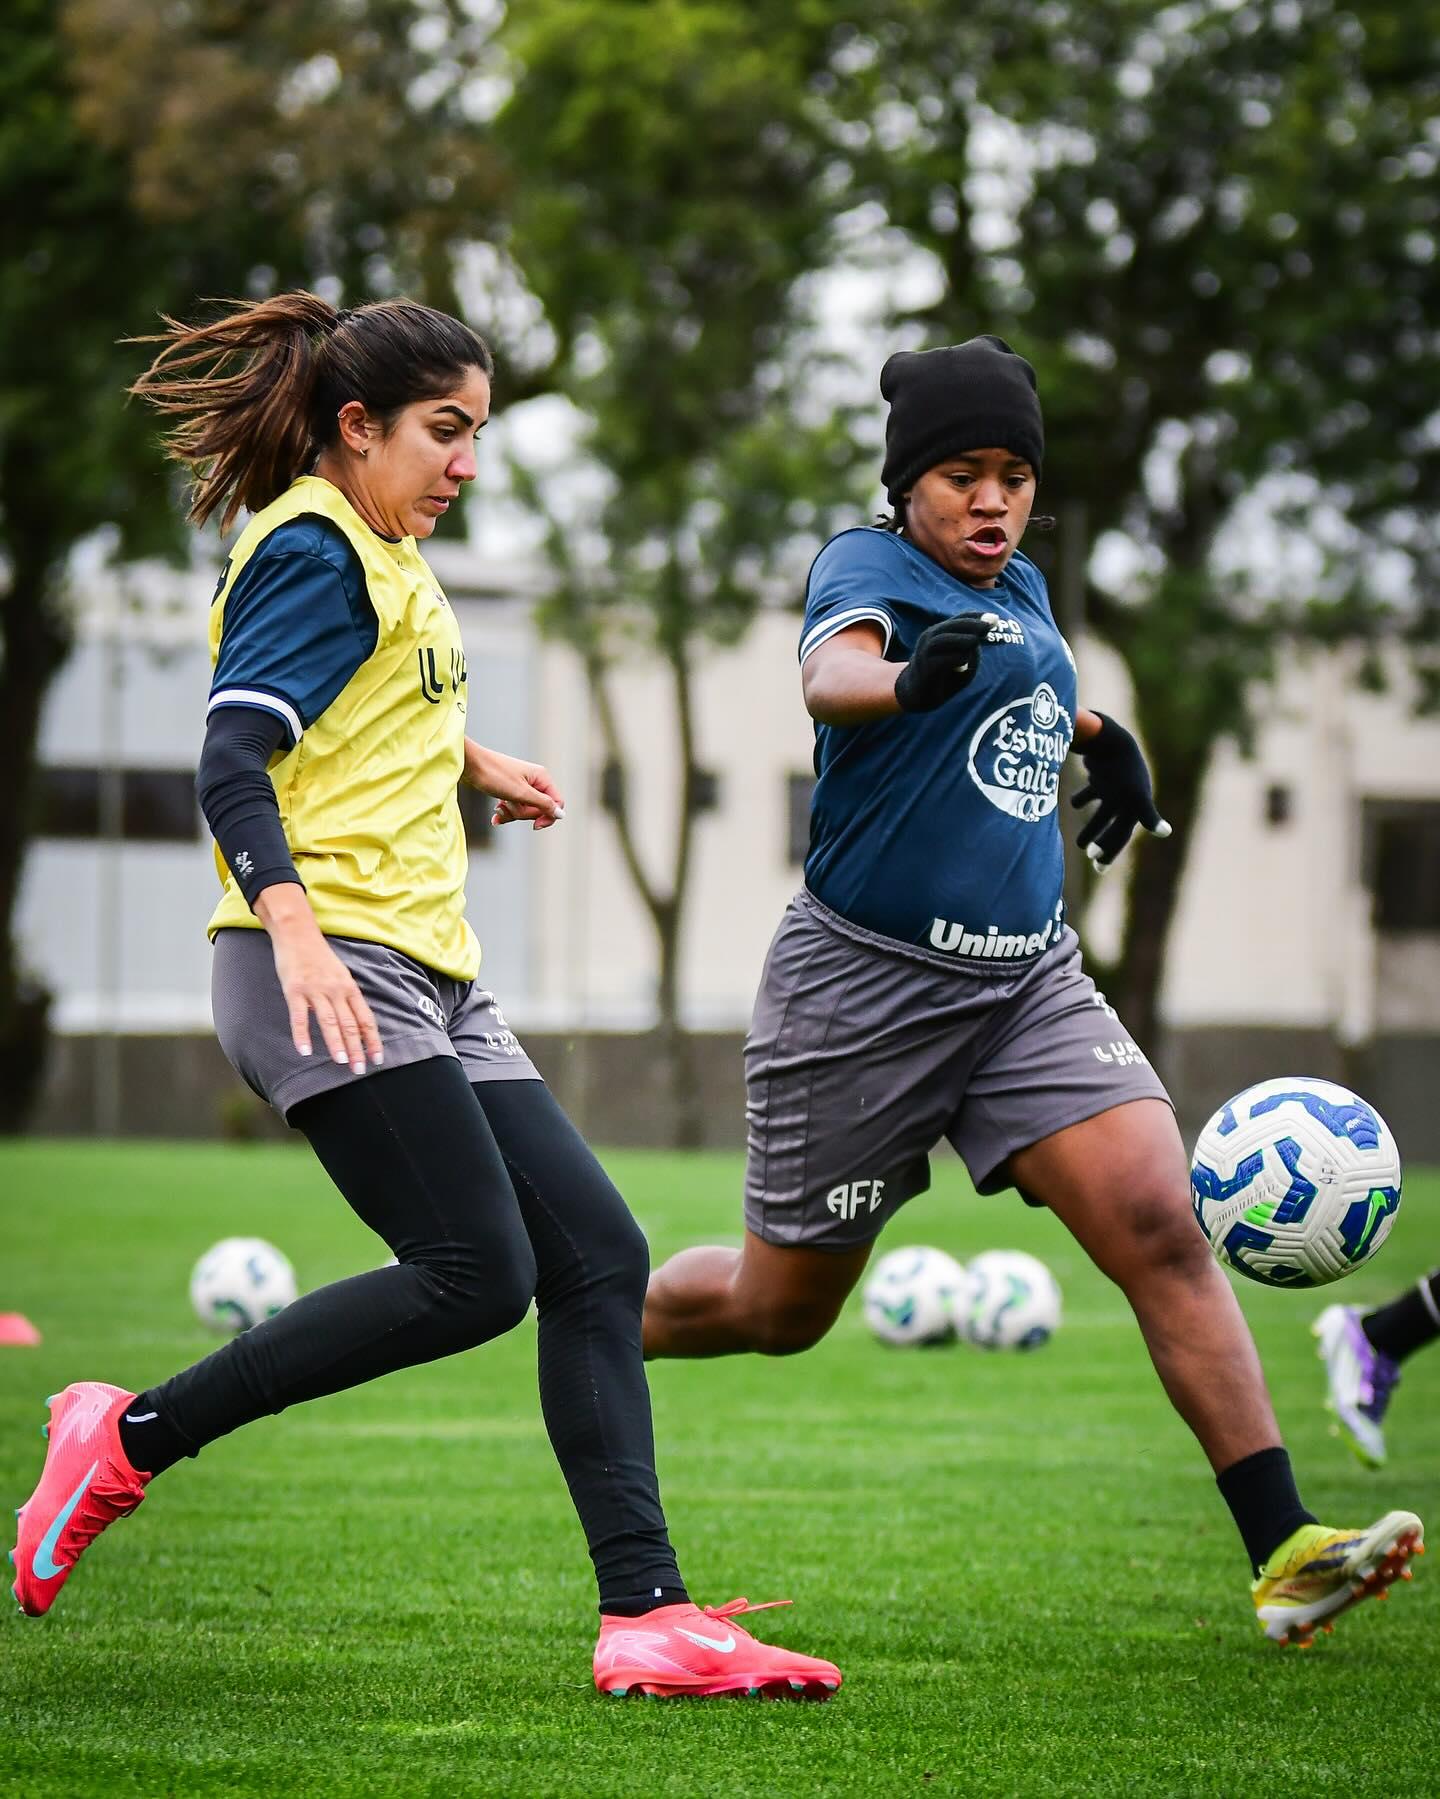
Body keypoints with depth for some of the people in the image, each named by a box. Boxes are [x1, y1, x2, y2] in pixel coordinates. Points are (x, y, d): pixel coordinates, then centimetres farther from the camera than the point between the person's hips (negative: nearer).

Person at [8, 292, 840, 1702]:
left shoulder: (383, 556, 21)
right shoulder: (313, 554, -8)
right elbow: (232, 762, -20)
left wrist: (474, 767, 54)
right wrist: (296, 932, -33)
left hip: (427, 979, 10)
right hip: (327, 971, -10)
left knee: (596, 1257, 0)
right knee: (477, 1278, -18)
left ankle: (645, 1614, -3)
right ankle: (130, 1438, -9)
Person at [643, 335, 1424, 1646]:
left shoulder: (1023, 588, 12)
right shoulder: (868, 566, -10)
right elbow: (832, 673, -36)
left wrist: (1101, 738, 31)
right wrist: (907, 679, -56)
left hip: (1030, 984, 6)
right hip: (865, 986, -5)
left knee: (1164, 1228, -15)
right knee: (778, 1312, 8)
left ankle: (1285, 1558, -19)